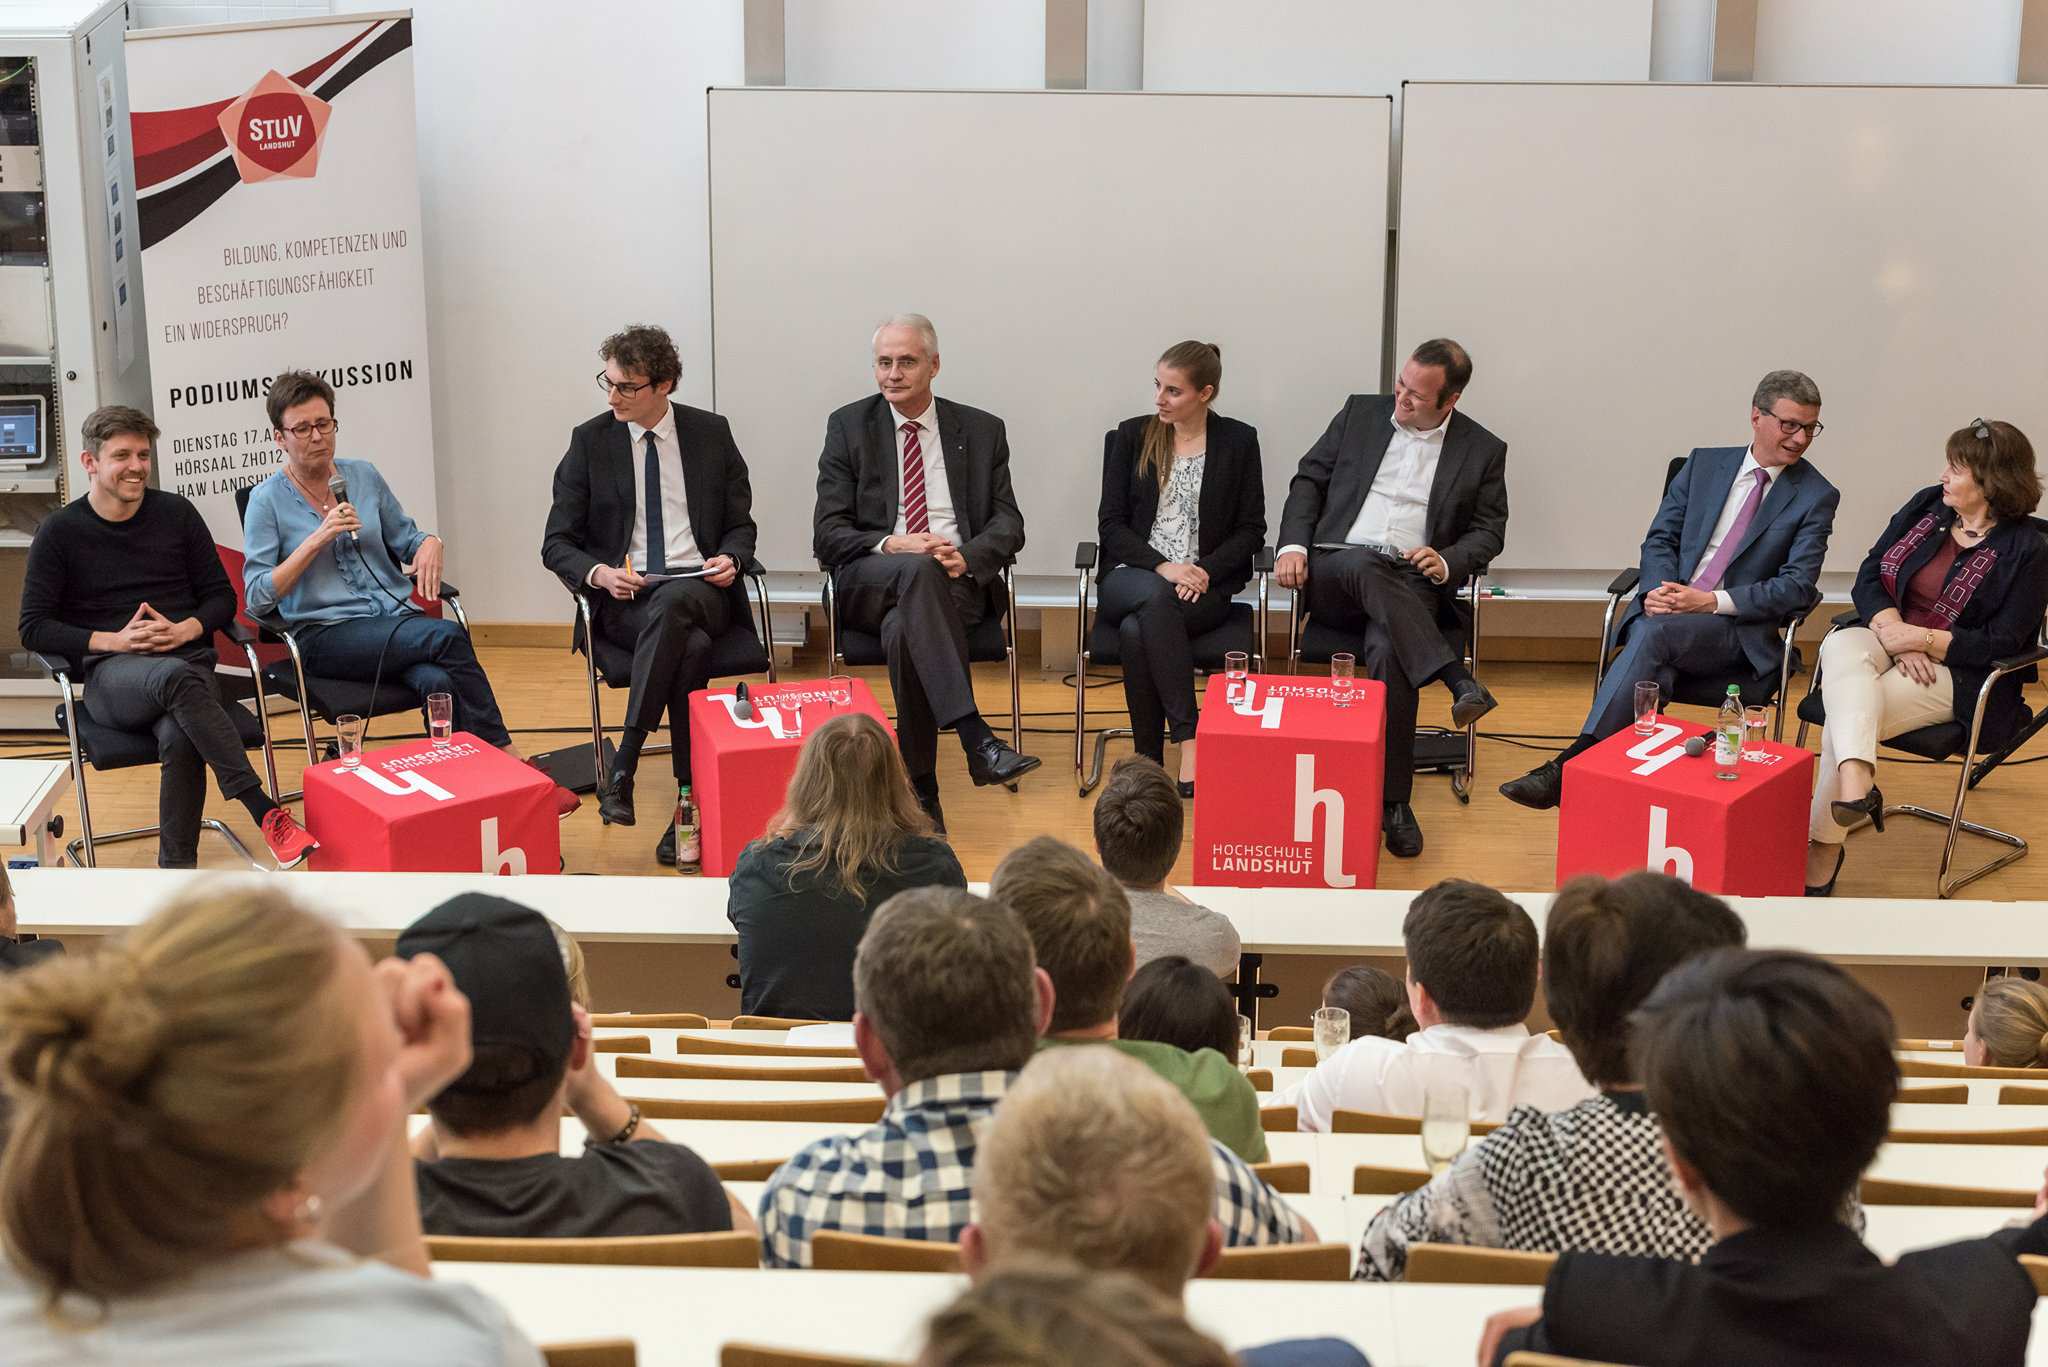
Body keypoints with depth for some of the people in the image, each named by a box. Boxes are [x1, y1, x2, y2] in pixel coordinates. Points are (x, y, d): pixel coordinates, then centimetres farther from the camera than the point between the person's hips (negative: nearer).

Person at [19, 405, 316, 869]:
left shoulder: (177, 513, 12)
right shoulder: (61, 531, 7)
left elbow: (222, 597, 16)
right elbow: (34, 627, 5)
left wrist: (187, 629, -6)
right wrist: (113, 640, -9)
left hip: (186, 659, 2)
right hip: (110, 675, -2)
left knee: (179, 738, -36)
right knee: (176, 676, -40)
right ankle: (266, 813, -43)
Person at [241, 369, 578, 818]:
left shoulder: (364, 476, 13)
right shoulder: (267, 501, 2)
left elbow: (404, 540, 23)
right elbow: (258, 596, -5)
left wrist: (429, 543, -3)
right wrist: (318, 538, -13)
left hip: (396, 616, 4)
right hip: (326, 633, -4)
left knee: (438, 680, -33)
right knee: (447, 636, -30)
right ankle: (509, 761, -25)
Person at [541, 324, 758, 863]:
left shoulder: (712, 433, 9)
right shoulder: (590, 440, 6)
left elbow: (741, 525, 16)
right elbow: (557, 544, 7)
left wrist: (731, 559, -8)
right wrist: (598, 573, -14)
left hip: (699, 589, 1)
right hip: (622, 597, -1)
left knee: (672, 603, -38)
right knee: (691, 646, -36)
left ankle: (622, 770, -36)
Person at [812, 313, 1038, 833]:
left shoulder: (982, 430, 12)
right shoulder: (849, 426, 9)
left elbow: (1008, 525, 6)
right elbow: (828, 535, 3)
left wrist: (966, 557, -16)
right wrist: (890, 546, -17)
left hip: (961, 581, 0)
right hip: (869, 584, 0)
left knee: (903, 629, -36)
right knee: (918, 571, -38)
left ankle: (921, 790, -29)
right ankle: (976, 739, -46)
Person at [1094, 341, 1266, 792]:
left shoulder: (1238, 441, 7)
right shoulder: (1130, 436, 9)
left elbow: (1251, 530, 5)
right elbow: (1111, 523, 4)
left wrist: (1205, 570, -12)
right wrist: (1162, 567, -12)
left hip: (1204, 585, -1)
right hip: (1133, 578, 1)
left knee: (1137, 631, -34)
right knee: (1155, 599, -38)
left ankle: (1149, 766, -31)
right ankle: (1189, 739, -41)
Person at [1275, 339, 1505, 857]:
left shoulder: (1483, 450, 10)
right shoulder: (1361, 413, 13)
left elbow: (1489, 532, 11)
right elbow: (1309, 480, 15)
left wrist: (1447, 562, -10)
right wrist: (1294, 543, -2)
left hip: (1409, 586, -1)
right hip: (1334, 573, 1)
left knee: (1387, 652, -35)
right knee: (1365, 564, -38)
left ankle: (1393, 801, -28)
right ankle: (1456, 678, -40)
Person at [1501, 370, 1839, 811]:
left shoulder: (1816, 496, 4)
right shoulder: (1704, 464, 15)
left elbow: (1799, 586, -4)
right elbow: (1660, 538, 12)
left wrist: (1712, 601, -16)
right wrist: (1658, 589, -12)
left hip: (1735, 630, -3)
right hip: (1668, 605, 3)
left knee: (1656, 631, -34)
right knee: (1652, 663, -34)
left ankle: (1571, 765, -40)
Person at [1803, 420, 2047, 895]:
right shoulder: (1928, 505, 8)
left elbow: (2000, 644, -12)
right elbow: (1869, 575, 7)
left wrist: (1918, 638, -17)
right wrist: (1892, 630, -11)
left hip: (1957, 672, -5)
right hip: (1885, 637, 5)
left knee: (1844, 717, -28)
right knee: (1842, 648, -33)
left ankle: (1823, 848, -23)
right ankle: (1856, 775, -56)